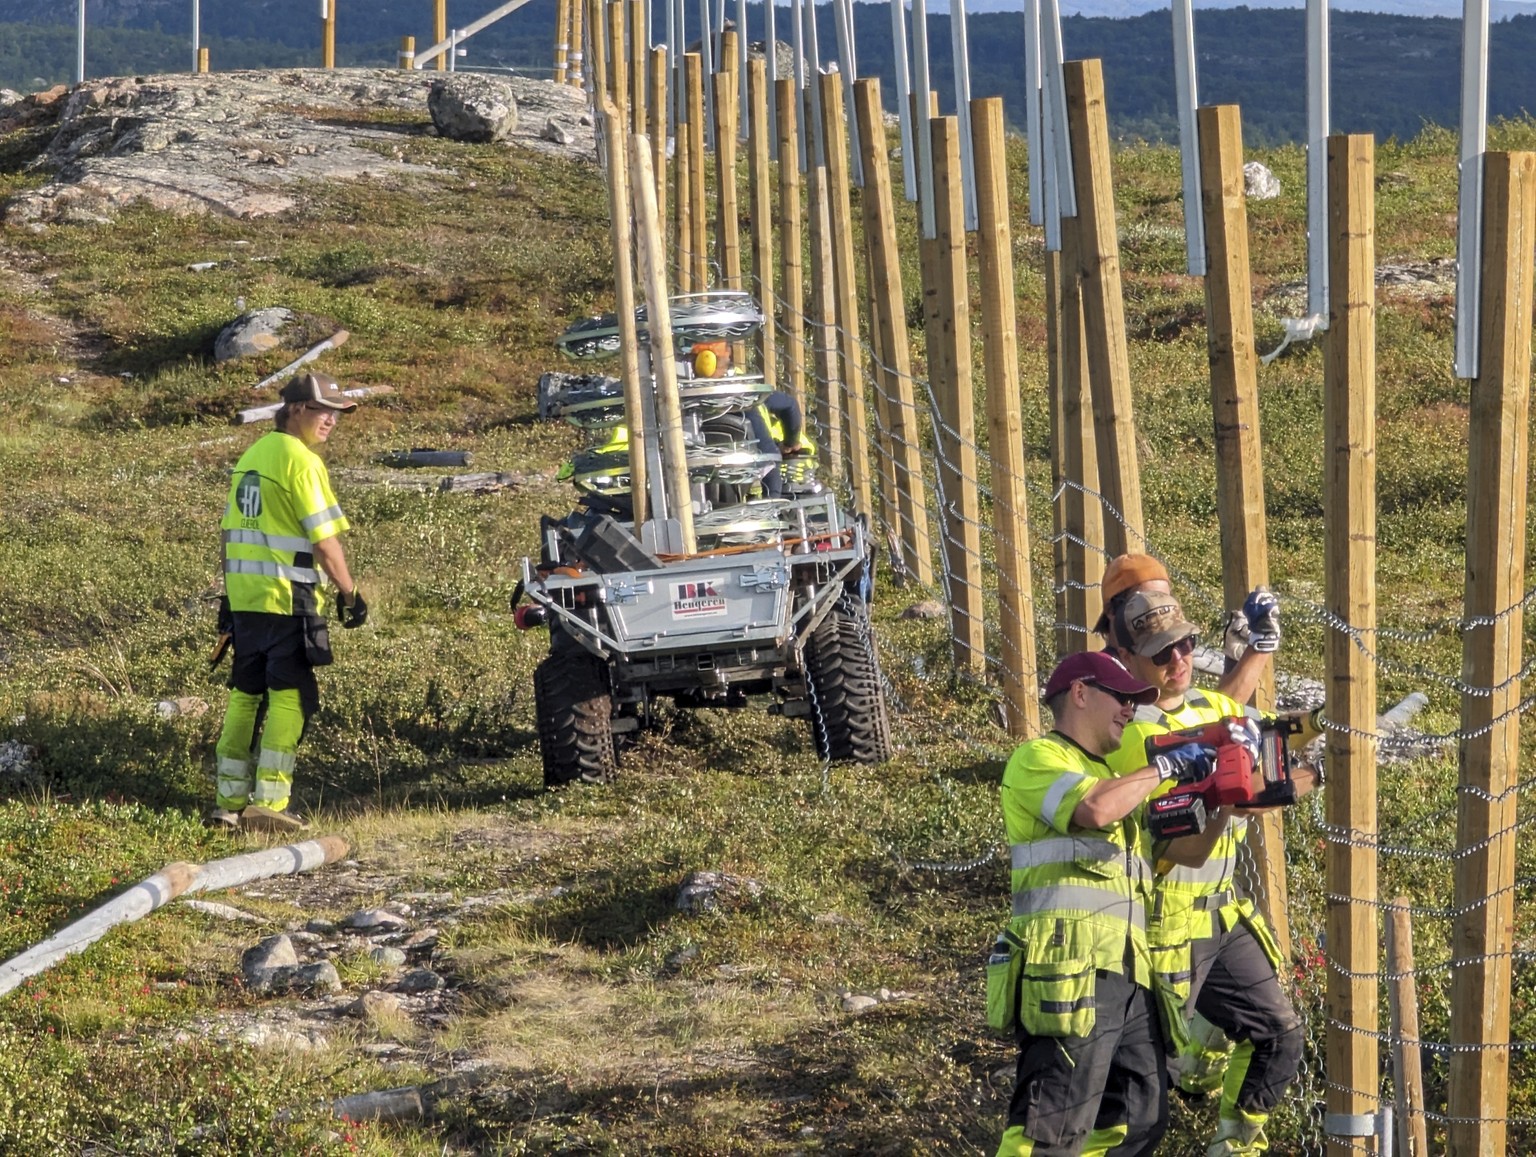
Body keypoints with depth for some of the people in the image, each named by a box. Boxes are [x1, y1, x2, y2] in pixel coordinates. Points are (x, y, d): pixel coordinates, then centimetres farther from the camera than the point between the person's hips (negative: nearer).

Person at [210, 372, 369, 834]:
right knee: (290, 696, -4)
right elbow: (324, 539, -13)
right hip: (288, 597, -8)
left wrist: (228, 596, 22)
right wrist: (350, 593, -5)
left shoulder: (252, 455, 16)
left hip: (244, 596, 8)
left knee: (246, 693, 13)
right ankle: (268, 802, -8)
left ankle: (229, 800, 14)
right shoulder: (300, 460, -10)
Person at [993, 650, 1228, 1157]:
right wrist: (1166, 765, -7)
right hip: (1069, 971, -9)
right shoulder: (1037, 759, 1)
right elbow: (1095, 810, -20)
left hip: (1128, 976, 9)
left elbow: (1184, 852, 30)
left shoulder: (1108, 778, 31)